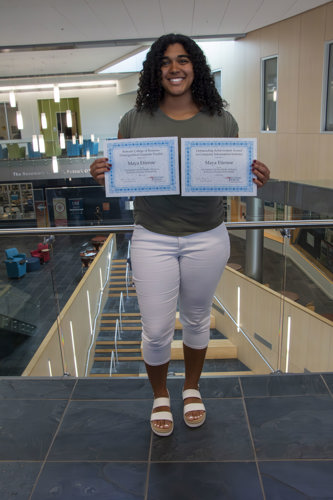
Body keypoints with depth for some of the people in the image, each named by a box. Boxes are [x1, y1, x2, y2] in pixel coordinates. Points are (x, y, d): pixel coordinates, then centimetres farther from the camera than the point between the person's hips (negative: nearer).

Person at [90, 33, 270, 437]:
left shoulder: (221, 120, 0)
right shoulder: (135, 120, -1)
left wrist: (255, 178, -18)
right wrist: (102, 175, -20)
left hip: (207, 239, 1)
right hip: (152, 239, 0)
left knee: (196, 319, 18)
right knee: (156, 330, 6)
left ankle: (192, 388, 45)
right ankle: (160, 397, 37)